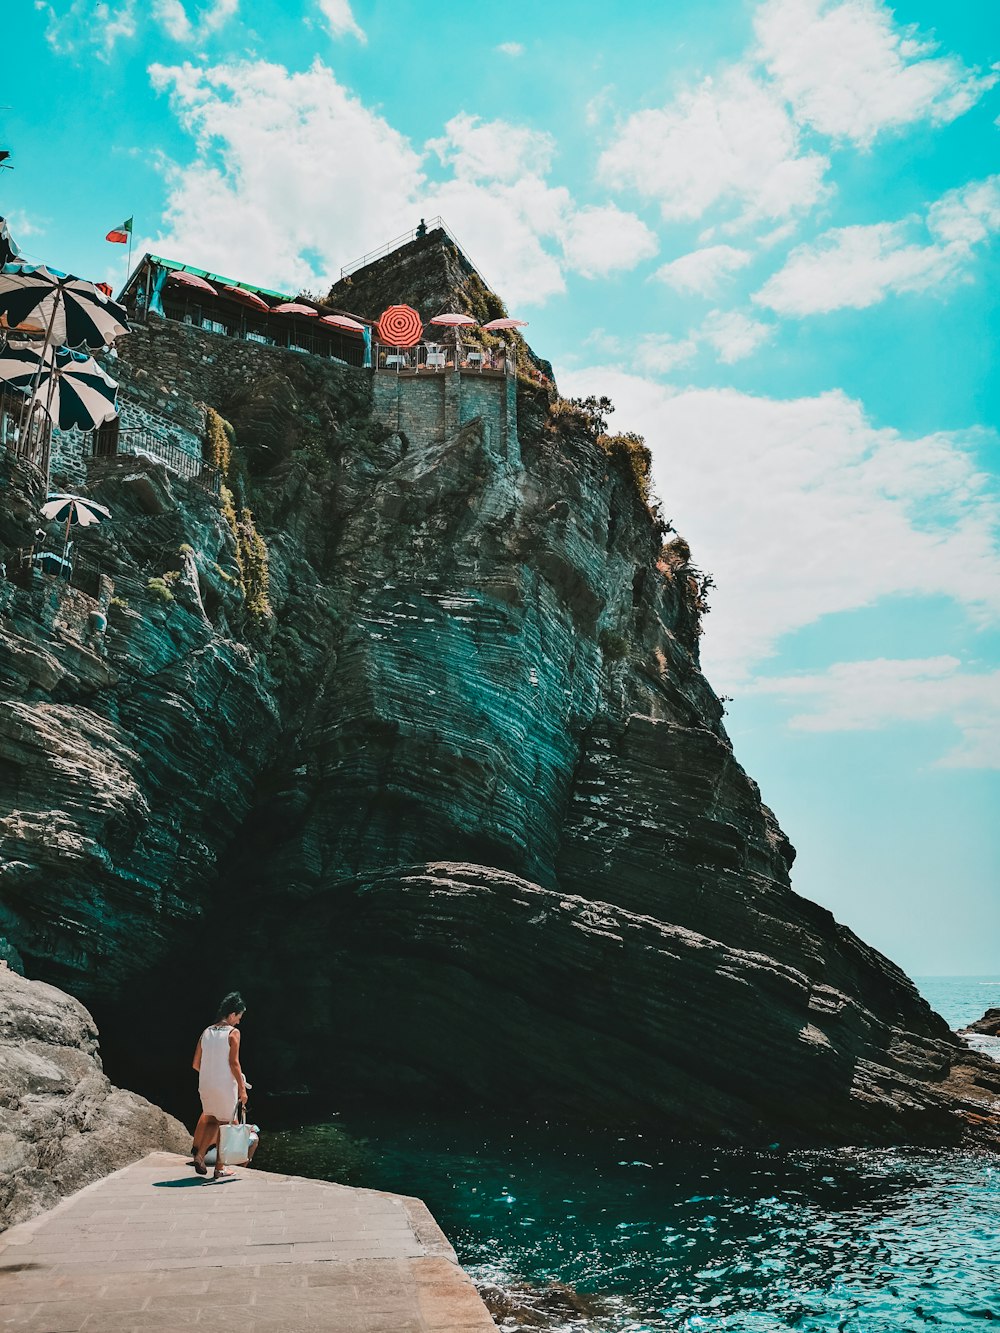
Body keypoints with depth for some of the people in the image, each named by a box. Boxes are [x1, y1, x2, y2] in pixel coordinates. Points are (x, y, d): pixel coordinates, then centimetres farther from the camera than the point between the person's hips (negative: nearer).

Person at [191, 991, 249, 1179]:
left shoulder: (206, 1032, 7)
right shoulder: (233, 1032, -9)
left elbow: (196, 1064, 8)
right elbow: (234, 1063, -14)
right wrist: (242, 1088, -9)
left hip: (205, 1086, 5)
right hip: (225, 1087, -5)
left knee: (211, 1119, 25)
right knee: (224, 1125, 9)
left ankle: (199, 1154, 10)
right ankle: (219, 1169, 14)